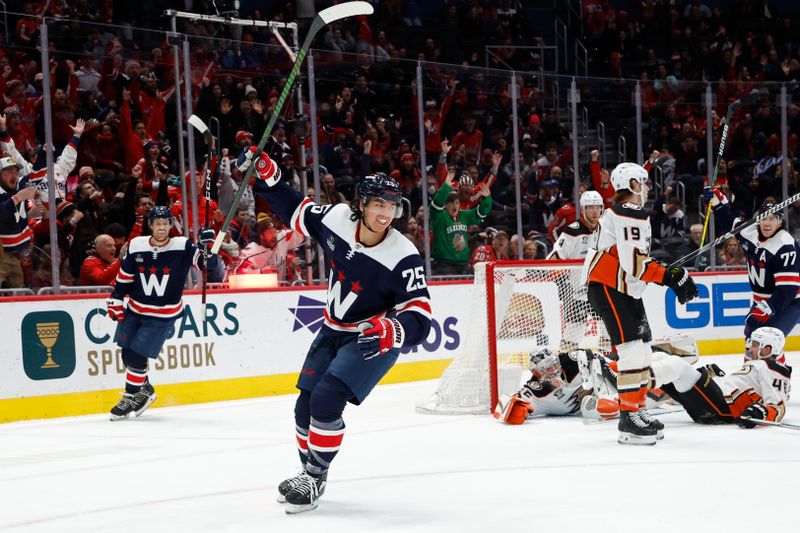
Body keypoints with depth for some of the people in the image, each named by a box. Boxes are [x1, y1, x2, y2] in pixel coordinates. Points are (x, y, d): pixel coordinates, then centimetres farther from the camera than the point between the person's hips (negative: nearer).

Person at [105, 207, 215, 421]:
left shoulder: (182, 247, -14)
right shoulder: (136, 246, -5)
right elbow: (125, 275, 6)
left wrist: (207, 246, -33)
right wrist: (116, 299, 5)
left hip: (163, 315, -4)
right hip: (134, 309, 4)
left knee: (136, 355, -9)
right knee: (127, 353, 10)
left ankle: (131, 397, 9)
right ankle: (144, 389, 33)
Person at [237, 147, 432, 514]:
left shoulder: (403, 259, -26)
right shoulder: (337, 218, -14)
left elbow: (419, 318, -26)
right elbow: (296, 211, 5)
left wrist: (390, 331, -46)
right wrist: (264, 174, -4)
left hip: (375, 339, -6)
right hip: (333, 331, 6)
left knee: (327, 400, -20)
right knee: (305, 404, 9)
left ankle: (315, 478, -4)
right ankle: (310, 470, 31)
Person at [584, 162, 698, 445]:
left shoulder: (625, 213, 19)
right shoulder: (630, 215, -16)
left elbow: (637, 261, 21)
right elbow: (634, 262, -25)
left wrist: (672, 275, 13)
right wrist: (670, 276, -22)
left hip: (626, 291, 11)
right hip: (608, 289, -11)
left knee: (643, 354, 14)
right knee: (633, 351, -15)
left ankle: (638, 411, 22)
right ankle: (628, 421, -14)